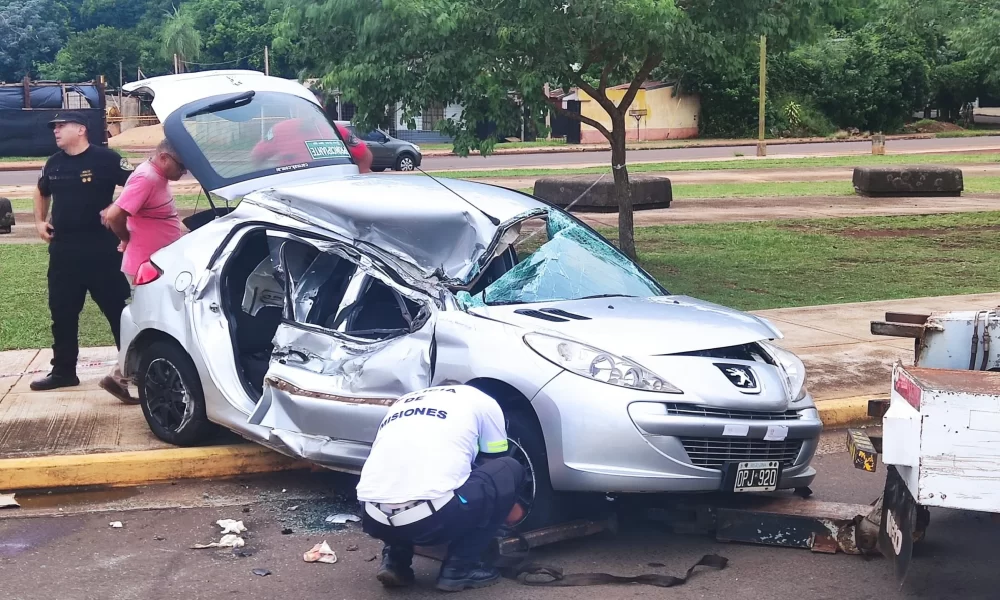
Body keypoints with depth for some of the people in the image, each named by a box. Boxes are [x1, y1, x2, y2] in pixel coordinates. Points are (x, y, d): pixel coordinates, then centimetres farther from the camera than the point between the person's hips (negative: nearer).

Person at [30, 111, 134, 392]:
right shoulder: (53, 163, 10)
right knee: (62, 312, 9)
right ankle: (63, 371, 19)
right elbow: (42, 192, 29)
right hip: (63, 248, 6)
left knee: (116, 309, 1)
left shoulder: (105, 158, -9)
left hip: (101, 247, -6)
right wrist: (39, 221, 18)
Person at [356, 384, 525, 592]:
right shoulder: (481, 401, 19)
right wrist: (512, 509, 49)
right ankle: (460, 567, 11)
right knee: (509, 471, 18)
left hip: (374, 520, 6)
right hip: (431, 519, -5)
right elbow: (495, 466, 29)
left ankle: (394, 561, 17)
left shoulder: (400, 405, 31)